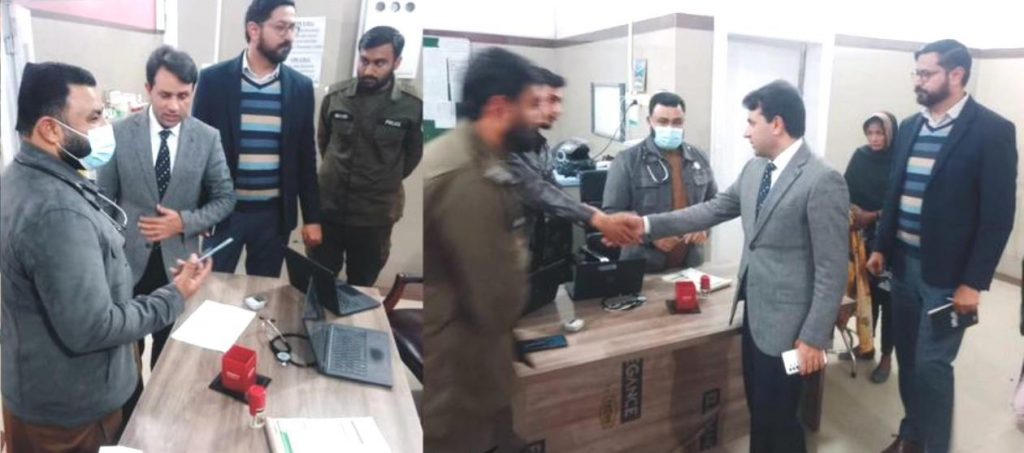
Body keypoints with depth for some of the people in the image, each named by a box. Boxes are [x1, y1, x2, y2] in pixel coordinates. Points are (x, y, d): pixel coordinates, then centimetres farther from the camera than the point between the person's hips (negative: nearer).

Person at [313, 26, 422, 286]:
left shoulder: (412, 106, -12)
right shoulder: (335, 96, -6)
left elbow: (413, 154, 3)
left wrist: (385, 183, 6)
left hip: (374, 217, -1)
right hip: (328, 209, 2)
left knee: (361, 289, 16)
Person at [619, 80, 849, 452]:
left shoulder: (823, 181, -19)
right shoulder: (755, 168, 7)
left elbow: (832, 270, -18)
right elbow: (713, 210, 11)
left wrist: (814, 337, -17)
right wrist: (648, 225, 3)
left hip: (787, 324, -8)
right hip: (754, 313, 8)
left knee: (778, 419, 7)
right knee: (759, 411, 22)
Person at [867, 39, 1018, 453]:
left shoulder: (993, 130, -11)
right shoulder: (909, 127, 7)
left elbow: (999, 214, -12)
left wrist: (974, 281, -14)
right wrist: (881, 247, 10)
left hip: (947, 273, -5)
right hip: (904, 263, 6)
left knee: (931, 363, -1)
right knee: (907, 356, 15)